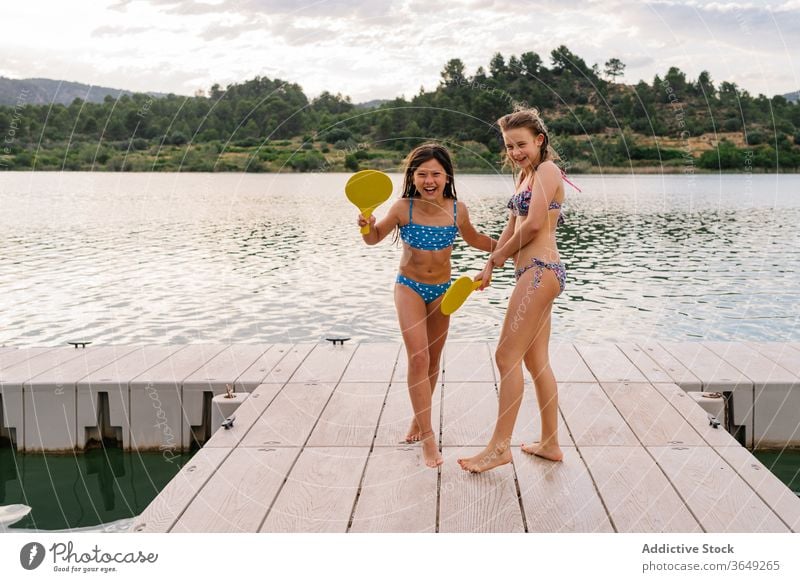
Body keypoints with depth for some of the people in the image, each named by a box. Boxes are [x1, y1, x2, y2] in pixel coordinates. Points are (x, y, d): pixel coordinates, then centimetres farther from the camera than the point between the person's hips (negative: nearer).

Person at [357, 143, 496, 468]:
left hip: (442, 290, 3)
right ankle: (428, 437, -7)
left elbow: (473, 239, 13)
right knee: (418, 359, -13)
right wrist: (367, 225, -22)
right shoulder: (404, 208, -15)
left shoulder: (457, 209, -8)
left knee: (433, 360, 13)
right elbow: (374, 239, -1)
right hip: (409, 287, -3)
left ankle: (419, 420, 33)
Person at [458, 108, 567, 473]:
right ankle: (550, 443, 20)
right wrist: (490, 266, 10)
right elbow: (512, 228, 20)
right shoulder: (525, 175, 21)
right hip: (535, 274, 10)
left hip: (540, 271, -10)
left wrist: (499, 257, -4)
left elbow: (533, 225, -17)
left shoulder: (547, 170, -8)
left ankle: (500, 446, -2)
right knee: (535, 361, 12)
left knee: (507, 356, -9)